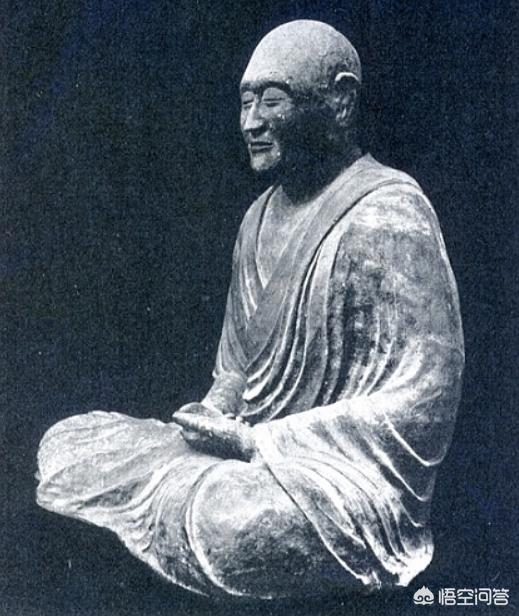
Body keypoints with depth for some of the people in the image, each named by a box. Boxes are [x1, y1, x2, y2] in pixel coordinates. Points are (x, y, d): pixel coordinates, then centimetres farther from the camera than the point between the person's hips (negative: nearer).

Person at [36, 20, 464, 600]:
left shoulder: (388, 216, -14)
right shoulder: (260, 215, 13)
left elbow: (421, 401, -20)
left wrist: (260, 439, -18)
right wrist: (216, 413, -2)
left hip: (346, 484, -8)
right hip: (249, 450, 8)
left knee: (221, 524, -36)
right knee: (65, 444, -3)